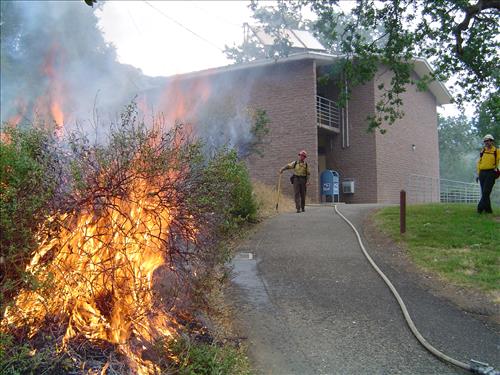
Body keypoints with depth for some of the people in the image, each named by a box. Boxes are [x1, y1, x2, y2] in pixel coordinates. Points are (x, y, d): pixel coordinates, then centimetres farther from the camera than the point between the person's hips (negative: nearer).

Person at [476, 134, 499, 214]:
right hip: (482, 173, 5)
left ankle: (480, 207, -17)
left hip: (490, 173, -5)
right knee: (484, 192, 5)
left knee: (486, 191, -14)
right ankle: (488, 209, 12)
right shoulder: (483, 151, 13)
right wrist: (478, 174, 12)